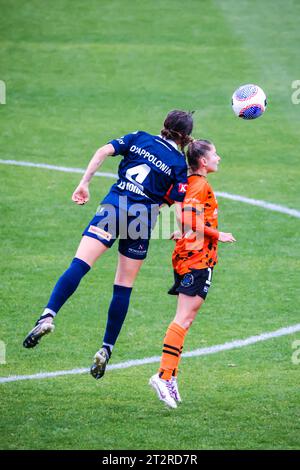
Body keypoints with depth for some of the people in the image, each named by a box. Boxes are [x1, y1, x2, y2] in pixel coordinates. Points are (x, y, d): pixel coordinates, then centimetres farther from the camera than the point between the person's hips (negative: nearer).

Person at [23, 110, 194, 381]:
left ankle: (48, 316, -36)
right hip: (143, 218, 0)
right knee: (124, 287, 10)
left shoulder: (139, 138, 12)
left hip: (114, 205, 0)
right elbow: (178, 205, -3)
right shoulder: (180, 164, 6)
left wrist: (84, 183, 0)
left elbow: (104, 151, -1)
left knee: (79, 265, -13)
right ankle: (106, 349, 8)